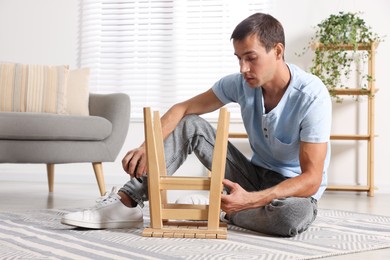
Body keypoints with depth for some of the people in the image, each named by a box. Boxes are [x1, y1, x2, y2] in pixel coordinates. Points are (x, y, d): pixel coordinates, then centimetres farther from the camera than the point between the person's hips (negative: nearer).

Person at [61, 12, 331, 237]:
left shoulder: (312, 96, -27)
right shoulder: (240, 83, -10)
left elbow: (311, 179, -30)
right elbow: (183, 109, -6)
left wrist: (250, 200, -42)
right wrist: (148, 147, -24)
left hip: (294, 189, -4)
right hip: (255, 175, 4)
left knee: (295, 215, -42)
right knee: (190, 125, -9)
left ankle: (225, 212, -11)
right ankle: (127, 203, -17)